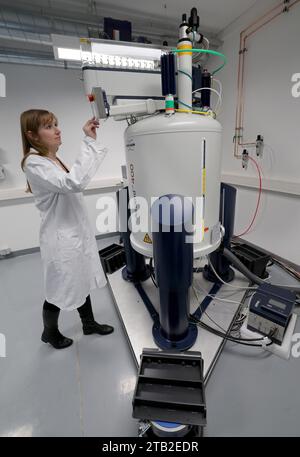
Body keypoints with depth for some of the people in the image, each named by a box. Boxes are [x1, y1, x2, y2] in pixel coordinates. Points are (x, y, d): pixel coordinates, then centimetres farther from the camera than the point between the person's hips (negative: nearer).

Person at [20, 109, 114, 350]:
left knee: (82, 281, 22)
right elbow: (74, 183, -34)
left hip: (77, 231, 9)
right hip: (61, 237, -8)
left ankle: (89, 323, 45)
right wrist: (89, 141, -29)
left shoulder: (53, 159, 11)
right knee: (59, 289, 13)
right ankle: (50, 332, 43)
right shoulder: (34, 163, -18)